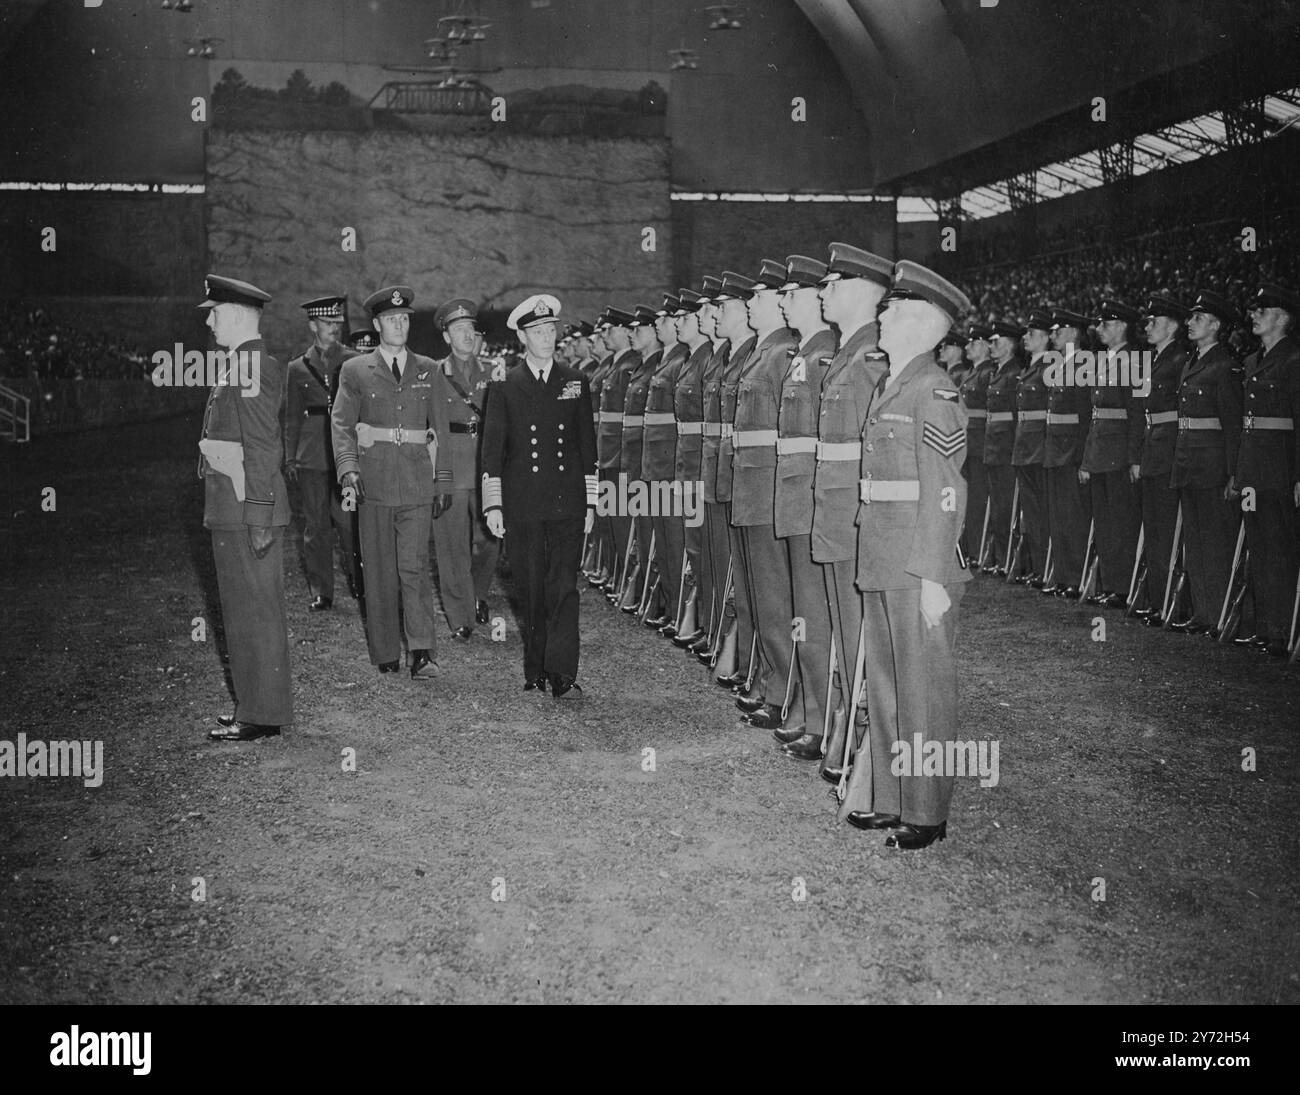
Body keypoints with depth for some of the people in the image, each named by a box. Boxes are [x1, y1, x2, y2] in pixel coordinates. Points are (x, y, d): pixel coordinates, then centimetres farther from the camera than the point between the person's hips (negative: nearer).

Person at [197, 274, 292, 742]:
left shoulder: (254, 367, -15)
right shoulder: (240, 366, 16)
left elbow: (263, 448, -19)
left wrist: (259, 516, -20)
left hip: (246, 508, -10)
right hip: (232, 509, 10)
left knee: (254, 611, -3)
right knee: (243, 609, 15)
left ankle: (263, 715, 5)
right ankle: (255, 704, 24)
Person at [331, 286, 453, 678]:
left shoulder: (428, 370, 11)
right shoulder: (355, 371, 6)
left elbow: (440, 429, 13)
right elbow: (342, 425, 1)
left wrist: (444, 482, 9)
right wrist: (348, 469, -15)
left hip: (417, 485, 0)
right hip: (373, 484, 0)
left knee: (415, 566, -9)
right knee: (380, 572, 5)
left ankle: (422, 652, -10)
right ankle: (385, 654, 13)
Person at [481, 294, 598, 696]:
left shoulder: (575, 382, 11)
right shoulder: (504, 386, 6)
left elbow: (587, 444, 12)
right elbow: (492, 448, 4)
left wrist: (590, 501, 9)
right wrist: (493, 504, -3)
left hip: (568, 504, 0)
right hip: (523, 507, 0)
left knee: (564, 587, -7)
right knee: (531, 591, 5)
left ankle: (561, 674, -9)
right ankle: (535, 669, 17)